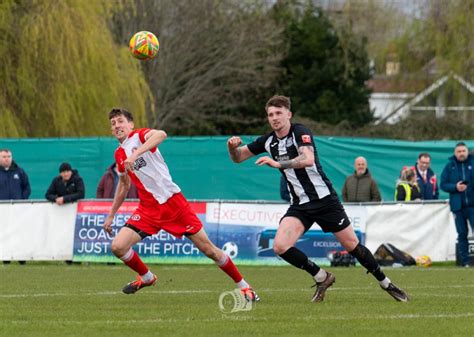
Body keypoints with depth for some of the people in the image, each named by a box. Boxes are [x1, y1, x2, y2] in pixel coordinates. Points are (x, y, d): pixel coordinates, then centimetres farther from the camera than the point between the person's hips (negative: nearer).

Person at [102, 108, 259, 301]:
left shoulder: (138, 135, -7)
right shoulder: (119, 154, 13)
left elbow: (161, 134, -31)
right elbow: (124, 184, 29)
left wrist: (135, 155, -40)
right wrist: (111, 215, 30)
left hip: (172, 201, -6)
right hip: (148, 209, 6)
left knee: (207, 248, -4)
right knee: (117, 247, -11)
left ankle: (243, 286, 10)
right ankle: (146, 278, 16)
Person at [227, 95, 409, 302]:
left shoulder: (300, 132, -15)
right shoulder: (268, 141, 4)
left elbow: (308, 159, -33)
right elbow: (238, 157, 11)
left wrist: (277, 164, -40)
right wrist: (232, 146, -11)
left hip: (324, 199, -5)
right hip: (300, 206, 5)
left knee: (352, 245, 1)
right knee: (280, 246, -16)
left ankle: (385, 283, 21)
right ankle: (321, 278, 3)